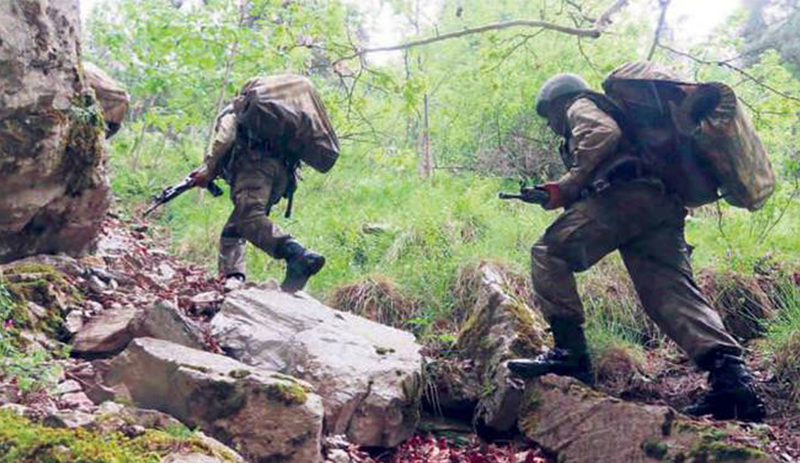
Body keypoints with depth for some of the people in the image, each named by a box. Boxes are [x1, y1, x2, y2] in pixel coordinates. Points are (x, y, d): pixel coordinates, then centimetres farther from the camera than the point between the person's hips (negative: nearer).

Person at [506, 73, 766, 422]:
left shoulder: (581, 106, 17)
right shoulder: (604, 114, 44)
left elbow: (605, 133, -8)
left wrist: (567, 185, -6)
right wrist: (566, 197, 27)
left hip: (624, 193, -9)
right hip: (662, 204, 9)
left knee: (549, 254, -7)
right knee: (671, 293, -4)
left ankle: (569, 352, -17)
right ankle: (730, 375, -20)